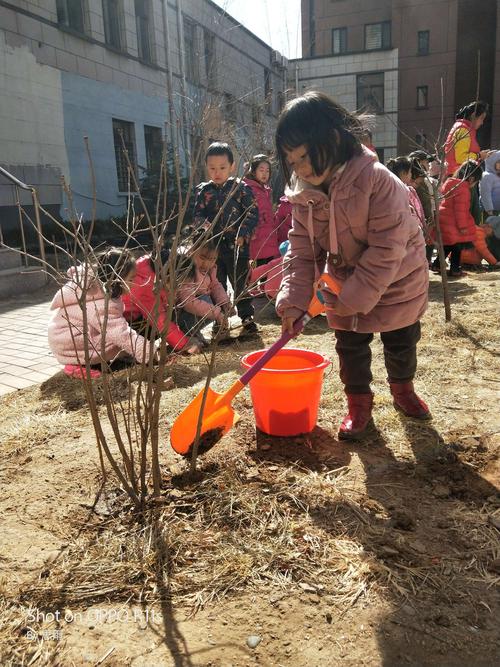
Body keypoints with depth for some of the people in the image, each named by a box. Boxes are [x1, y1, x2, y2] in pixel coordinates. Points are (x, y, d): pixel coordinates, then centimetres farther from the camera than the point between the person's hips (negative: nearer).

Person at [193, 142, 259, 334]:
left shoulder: (241, 188, -2)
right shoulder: (203, 191, 5)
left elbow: (253, 213, -4)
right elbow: (197, 214, 5)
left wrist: (243, 234, -15)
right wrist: (203, 224, -18)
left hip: (237, 246, -2)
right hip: (213, 247, 3)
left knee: (241, 284, 7)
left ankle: (247, 317, 20)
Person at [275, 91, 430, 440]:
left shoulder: (378, 181, -31)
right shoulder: (306, 193, -13)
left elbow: (386, 250, -30)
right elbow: (301, 250, -10)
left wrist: (352, 299, -29)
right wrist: (293, 300, -22)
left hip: (396, 281, -3)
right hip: (343, 286, 4)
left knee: (401, 343, 16)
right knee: (350, 348, 10)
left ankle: (403, 391, 43)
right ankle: (359, 404, 29)